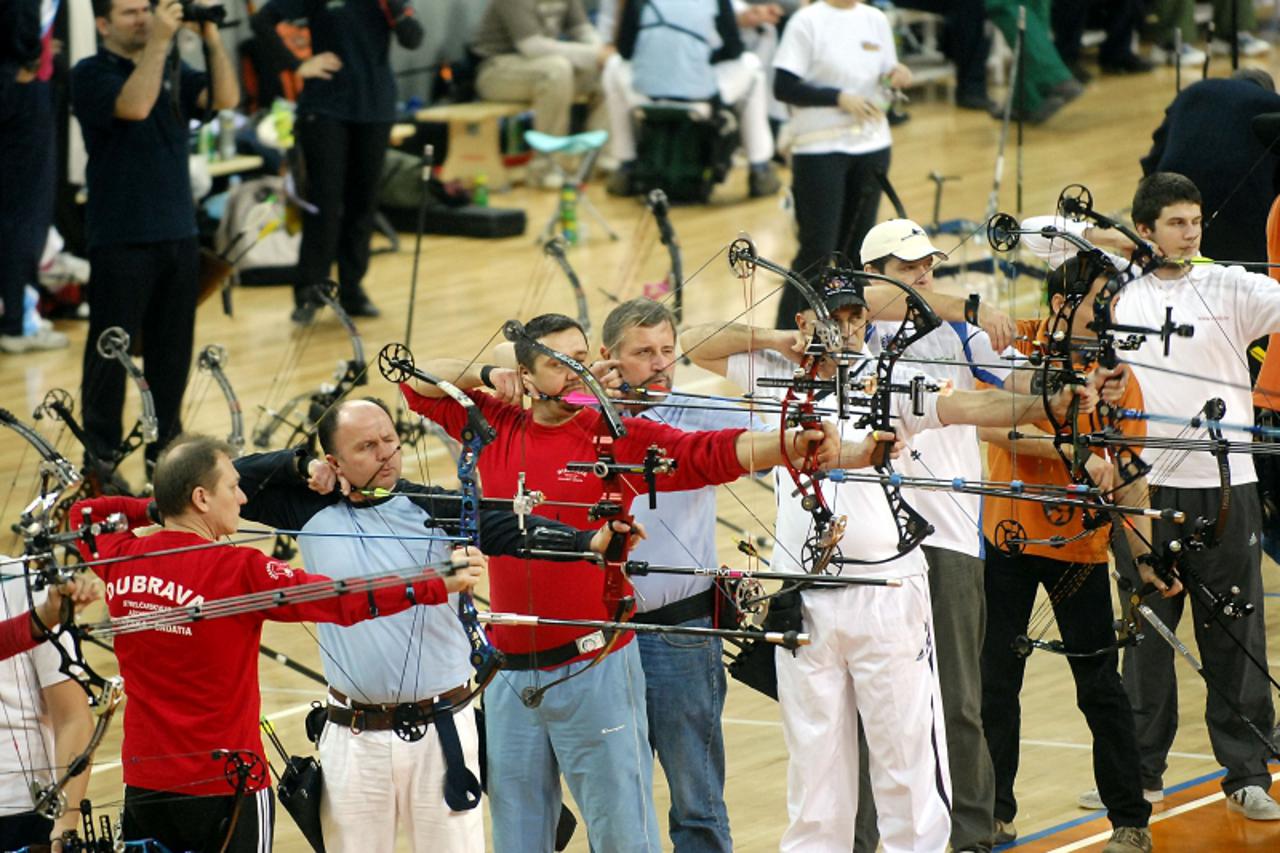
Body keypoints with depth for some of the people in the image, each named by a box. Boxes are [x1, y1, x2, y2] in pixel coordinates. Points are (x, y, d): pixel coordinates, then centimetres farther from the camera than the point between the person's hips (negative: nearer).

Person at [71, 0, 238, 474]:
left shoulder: (171, 71, 12)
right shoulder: (91, 75, -6)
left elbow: (225, 98, -1)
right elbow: (134, 106, -24)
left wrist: (211, 38, -10)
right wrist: (158, 43, -24)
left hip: (177, 234, 6)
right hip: (120, 240, -6)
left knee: (172, 349, 10)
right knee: (111, 350, -1)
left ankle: (165, 447, 20)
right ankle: (100, 456, 5)